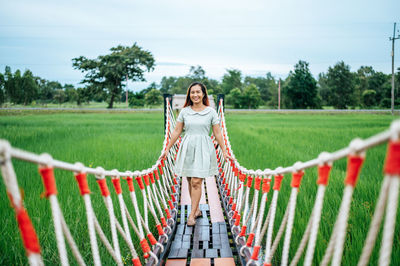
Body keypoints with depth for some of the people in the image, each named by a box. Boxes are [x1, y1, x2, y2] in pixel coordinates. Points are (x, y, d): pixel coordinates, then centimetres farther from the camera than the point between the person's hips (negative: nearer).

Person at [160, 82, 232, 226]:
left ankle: (192, 215, -4)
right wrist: (167, 149, 9)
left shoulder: (211, 112, 1)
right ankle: (197, 209, 25)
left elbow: (217, 133, 4)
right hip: (187, 148, 3)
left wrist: (224, 151, 4)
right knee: (190, 181, 9)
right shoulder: (184, 111, 5)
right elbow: (176, 131, 10)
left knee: (196, 182, -9)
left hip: (203, 149, -3)